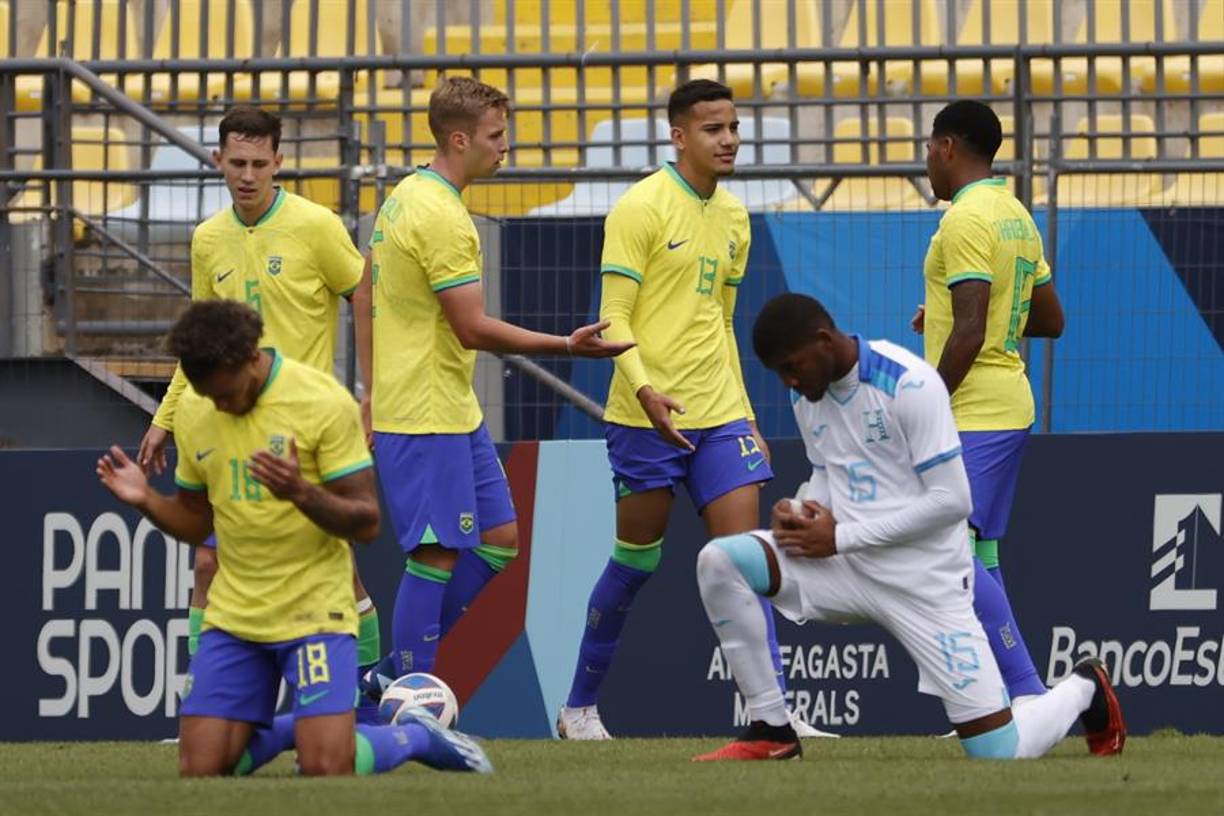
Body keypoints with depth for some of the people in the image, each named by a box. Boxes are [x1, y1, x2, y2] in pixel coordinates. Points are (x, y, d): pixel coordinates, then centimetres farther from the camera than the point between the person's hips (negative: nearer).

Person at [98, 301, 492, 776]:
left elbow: (365, 523, -13)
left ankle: (415, 738, 14)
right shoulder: (192, 413, 3)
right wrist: (146, 501, -5)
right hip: (234, 613, 5)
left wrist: (300, 492, -31)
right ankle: (282, 733, 28)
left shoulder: (323, 402, -13)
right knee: (200, 772, -3)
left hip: (314, 608, -5)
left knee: (326, 769, -17)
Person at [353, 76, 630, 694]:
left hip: (454, 411, 10)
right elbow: (474, 328, -21)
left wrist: (373, 389, 22)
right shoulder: (442, 217, -19)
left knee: (498, 539, 11)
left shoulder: (405, 197, 12)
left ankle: (395, 674, 16)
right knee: (437, 553, -6)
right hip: (426, 418, -10)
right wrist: (566, 346, -17)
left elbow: (364, 296, 19)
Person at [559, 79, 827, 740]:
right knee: (635, 562, 4)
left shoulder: (732, 217, 13)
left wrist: (745, 419, 19)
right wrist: (644, 388, -28)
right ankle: (580, 706, 19)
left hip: (719, 416, 5)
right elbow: (613, 318, -12)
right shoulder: (641, 208, -8)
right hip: (648, 416, -5)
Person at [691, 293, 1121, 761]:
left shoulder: (909, 385, -18)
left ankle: (1083, 690, 29)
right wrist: (797, 513, -5)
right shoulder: (808, 395, 5)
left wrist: (840, 537, -19)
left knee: (1001, 751, -7)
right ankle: (770, 734, -9)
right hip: (847, 567, 6)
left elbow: (951, 502, -20)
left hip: (925, 578, -6)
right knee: (719, 561, -16)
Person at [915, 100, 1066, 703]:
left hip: (972, 411, -10)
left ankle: (1029, 695, -21)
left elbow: (969, 333, -22)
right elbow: (1049, 319, 23)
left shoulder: (966, 220, -15)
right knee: (979, 557, 12)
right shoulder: (1015, 216, 15)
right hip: (1008, 408, 10)